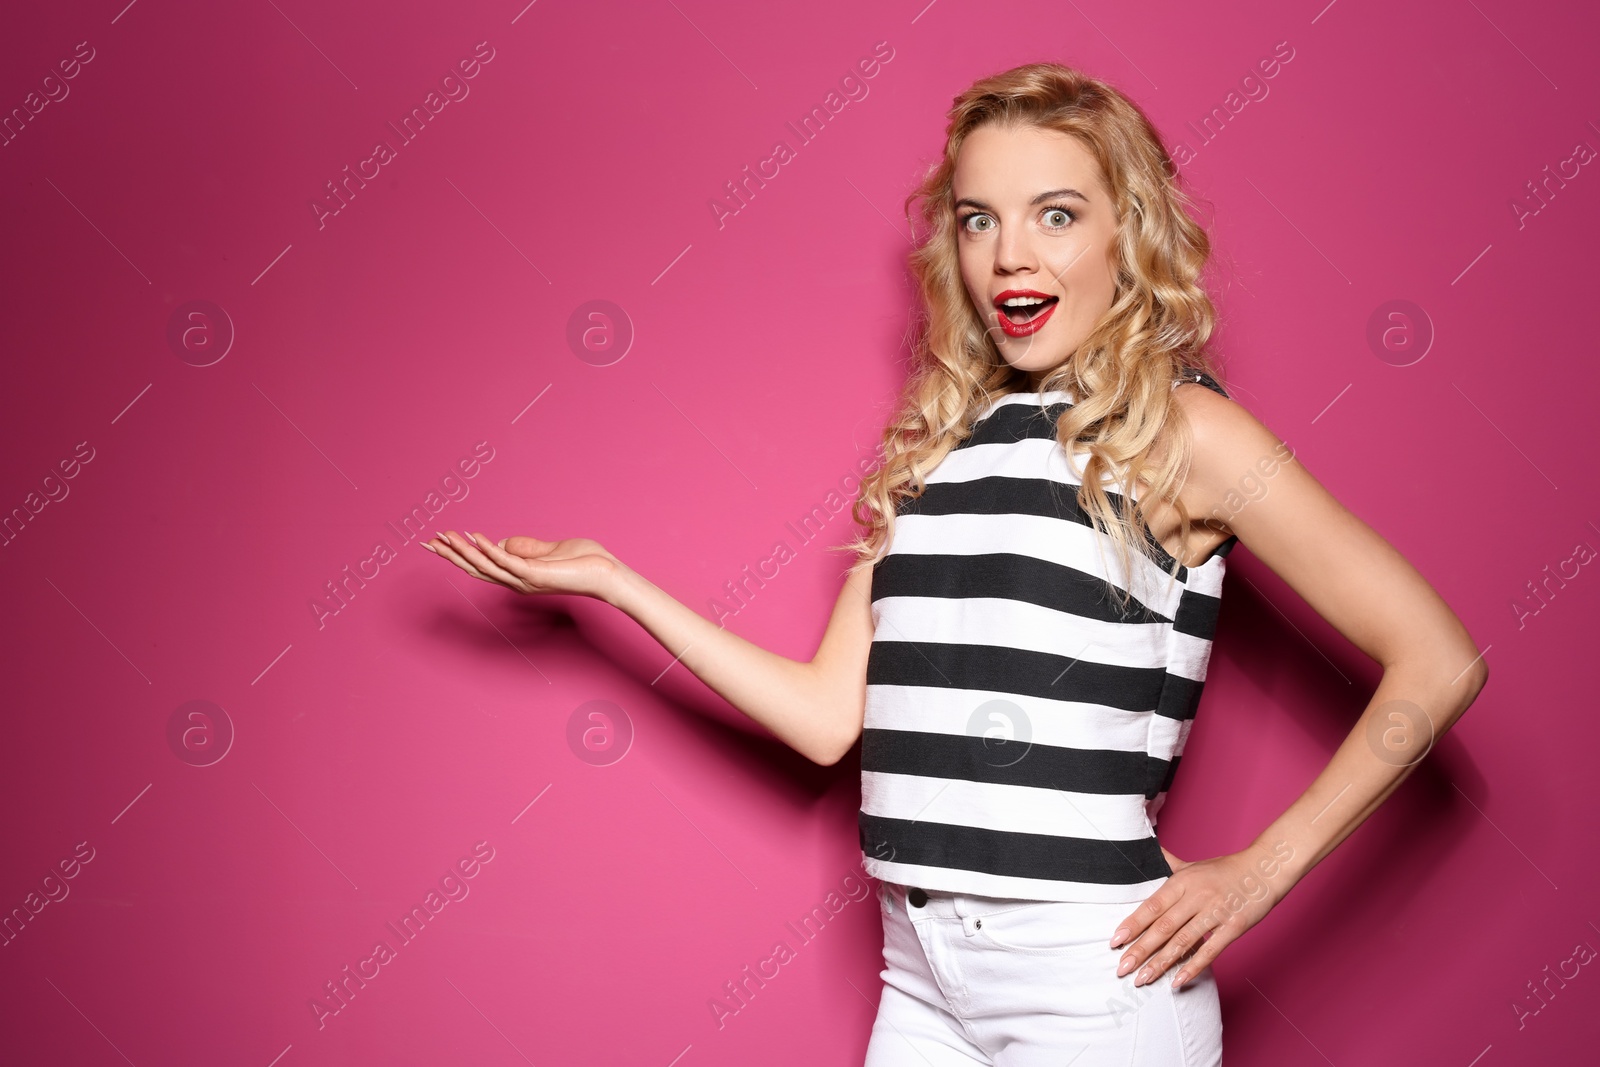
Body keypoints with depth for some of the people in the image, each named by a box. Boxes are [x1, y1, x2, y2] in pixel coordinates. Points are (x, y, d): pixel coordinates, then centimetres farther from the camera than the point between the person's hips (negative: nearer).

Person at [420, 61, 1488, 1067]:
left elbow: (1440, 661, -8)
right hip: (925, 972, 5)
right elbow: (827, 715, 6)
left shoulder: (1181, 432, -6)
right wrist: (609, 577, 8)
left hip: (1093, 978, -5)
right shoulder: (936, 449, 10)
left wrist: (1263, 869, -9)